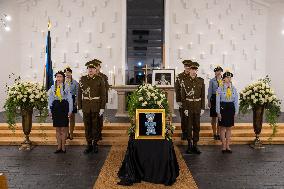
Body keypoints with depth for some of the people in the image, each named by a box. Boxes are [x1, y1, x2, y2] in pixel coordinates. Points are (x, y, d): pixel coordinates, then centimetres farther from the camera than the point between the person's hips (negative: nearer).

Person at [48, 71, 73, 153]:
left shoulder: (66, 87, -2)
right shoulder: (52, 87, 8)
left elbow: (70, 99, -2)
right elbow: (50, 99, 11)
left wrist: (70, 111, -6)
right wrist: (50, 111, 7)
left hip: (64, 107, -3)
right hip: (55, 107, 3)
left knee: (63, 129, 0)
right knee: (57, 129, 8)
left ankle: (63, 147, 10)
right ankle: (59, 147, 17)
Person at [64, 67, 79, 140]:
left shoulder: (75, 82, 1)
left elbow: (77, 93, 2)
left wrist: (76, 102, -6)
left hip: (72, 100, -1)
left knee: (72, 117, 6)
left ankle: (71, 133, 16)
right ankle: (67, 133, 15)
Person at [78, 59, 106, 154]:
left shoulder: (100, 80, -2)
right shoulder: (82, 79, 4)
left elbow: (103, 95, -3)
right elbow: (79, 94, 5)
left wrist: (102, 108, -8)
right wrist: (79, 107, 1)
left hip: (96, 106, -2)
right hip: (86, 106, 2)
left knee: (96, 126, 5)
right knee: (87, 126, 6)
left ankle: (95, 144, 19)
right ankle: (89, 145, 17)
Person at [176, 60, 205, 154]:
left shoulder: (201, 81, 4)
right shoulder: (184, 80, -3)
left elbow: (203, 95, 4)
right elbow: (183, 96, -4)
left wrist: (202, 108, -1)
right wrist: (184, 108, -10)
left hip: (198, 106, 2)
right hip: (188, 106, -2)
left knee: (197, 126, 7)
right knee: (189, 126, 4)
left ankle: (195, 145, 17)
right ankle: (189, 145, 15)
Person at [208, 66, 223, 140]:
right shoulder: (212, 81, 1)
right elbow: (210, 91, 2)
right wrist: (209, 101, -2)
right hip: (214, 98, -2)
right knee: (214, 117, 4)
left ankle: (218, 133, 15)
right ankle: (214, 134, 14)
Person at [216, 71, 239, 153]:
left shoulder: (234, 89, 5)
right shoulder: (220, 88, -4)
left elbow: (236, 101, 7)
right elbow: (217, 101, -5)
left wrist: (236, 112, 3)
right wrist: (218, 112, -8)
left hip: (231, 108, 3)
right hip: (223, 108, -3)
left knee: (229, 128, 9)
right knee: (223, 127, 4)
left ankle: (228, 146, 18)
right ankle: (224, 146, 14)